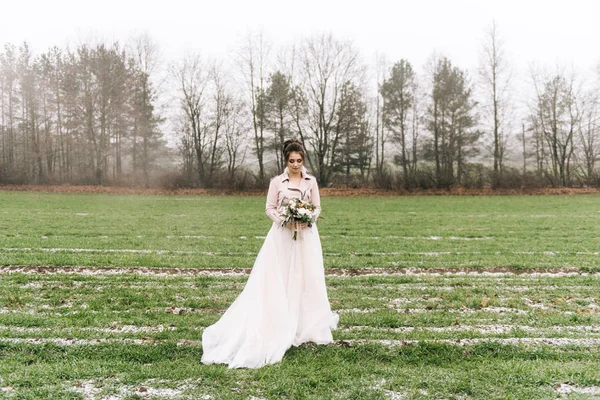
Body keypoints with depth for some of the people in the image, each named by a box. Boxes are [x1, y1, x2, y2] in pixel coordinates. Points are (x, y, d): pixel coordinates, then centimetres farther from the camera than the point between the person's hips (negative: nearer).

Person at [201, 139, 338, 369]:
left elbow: (317, 208, 7)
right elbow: (270, 208, 1)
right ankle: (281, 327, 8)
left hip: (306, 235, 2)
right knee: (280, 280, -2)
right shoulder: (277, 182, 0)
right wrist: (283, 219, -17)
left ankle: (307, 325, 15)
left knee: (307, 278, 3)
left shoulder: (311, 181, 6)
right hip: (282, 235, -2)